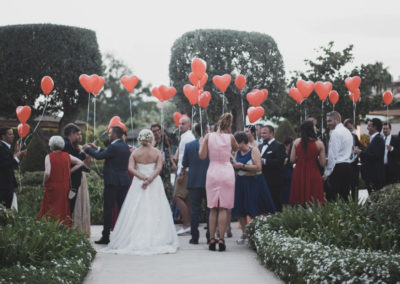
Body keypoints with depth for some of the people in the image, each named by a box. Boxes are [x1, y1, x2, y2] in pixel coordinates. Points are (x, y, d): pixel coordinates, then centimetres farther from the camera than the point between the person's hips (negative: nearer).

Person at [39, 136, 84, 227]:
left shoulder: (49, 157, -11)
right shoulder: (67, 156, 3)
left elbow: (47, 173, -20)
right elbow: (80, 163, 9)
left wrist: (44, 183, -3)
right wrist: (69, 171, 8)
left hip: (52, 188, -4)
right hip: (65, 188, 4)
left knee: (50, 212, 1)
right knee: (64, 210, 11)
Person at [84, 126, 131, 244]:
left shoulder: (114, 147, -15)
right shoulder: (125, 146, 12)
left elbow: (99, 156, -11)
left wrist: (88, 149, 5)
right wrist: (97, 148, 25)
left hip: (112, 181, -8)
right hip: (124, 182, 8)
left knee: (108, 209, -2)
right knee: (123, 208, 9)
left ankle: (106, 236, -1)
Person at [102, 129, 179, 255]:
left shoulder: (135, 153, 2)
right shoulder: (157, 152, -2)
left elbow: (131, 168, -11)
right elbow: (159, 168, -15)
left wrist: (143, 177, -16)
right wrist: (150, 179, -20)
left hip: (138, 183, 1)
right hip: (155, 183, -1)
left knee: (136, 212, 5)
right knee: (155, 212, 3)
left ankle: (135, 240, 3)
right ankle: (156, 239, 0)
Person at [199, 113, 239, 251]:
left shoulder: (209, 136, -2)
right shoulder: (230, 137, -3)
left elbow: (202, 155, -3)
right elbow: (236, 148, 17)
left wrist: (202, 143, 11)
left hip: (212, 173, 1)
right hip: (227, 172, -1)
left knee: (213, 209, 8)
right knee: (224, 208, 0)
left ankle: (212, 240, 5)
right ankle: (221, 240, -5)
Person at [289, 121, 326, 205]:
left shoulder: (297, 142, -1)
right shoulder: (319, 144, -6)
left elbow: (292, 160, 0)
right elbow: (322, 163, -6)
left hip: (298, 174, 2)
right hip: (313, 174, -2)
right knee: (314, 204, 0)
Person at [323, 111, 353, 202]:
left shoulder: (335, 133, -11)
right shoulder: (348, 132, 18)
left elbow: (332, 155, -15)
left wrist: (327, 173, -13)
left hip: (338, 167, -9)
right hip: (348, 166, 9)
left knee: (331, 197, -9)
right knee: (344, 196, 10)